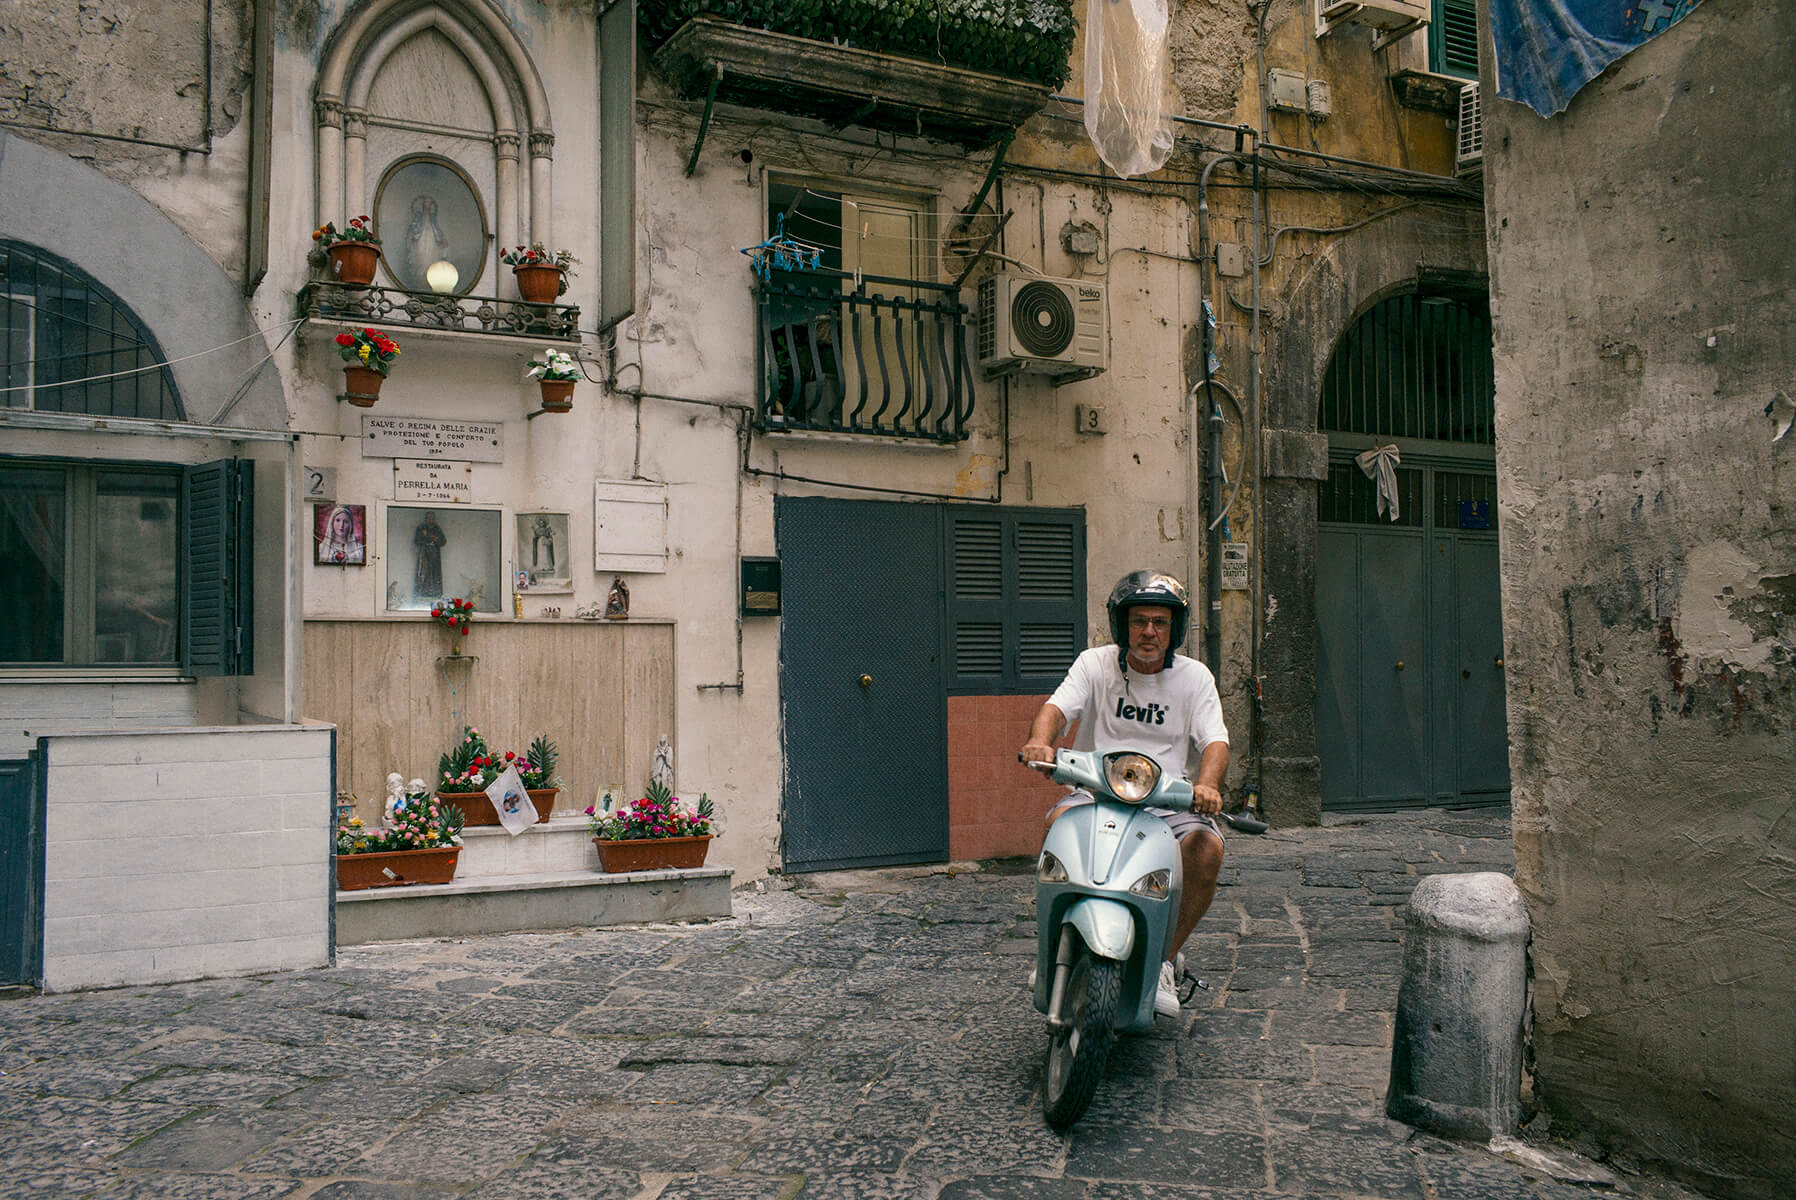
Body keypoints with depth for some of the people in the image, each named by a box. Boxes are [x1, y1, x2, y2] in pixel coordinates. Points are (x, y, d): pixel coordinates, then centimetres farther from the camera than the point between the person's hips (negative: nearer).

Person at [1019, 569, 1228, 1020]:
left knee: (1207, 848, -28)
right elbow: (1056, 707, -10)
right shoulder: (1095, 664, 5)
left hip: (1167, 801, 1)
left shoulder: (1193, 676, 6)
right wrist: (1040, 741, -35)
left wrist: (1206, 784, -27)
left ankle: (1165, 959, -8)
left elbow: (1215, 741, -4)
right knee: (1062, 821, -32)